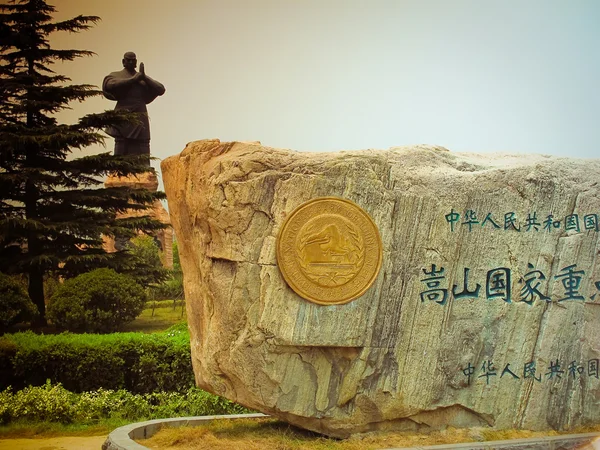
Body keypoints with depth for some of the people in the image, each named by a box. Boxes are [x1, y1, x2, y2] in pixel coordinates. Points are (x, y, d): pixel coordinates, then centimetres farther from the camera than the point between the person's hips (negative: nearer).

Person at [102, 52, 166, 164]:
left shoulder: (144, 78, 17)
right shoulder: (116, 75, 8)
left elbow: (161, 90, 5)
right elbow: (110, 85, -17)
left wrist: (144, 77, -6)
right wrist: (133, 79, -13)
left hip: (140, 119, 3)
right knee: (122, 150, -9)